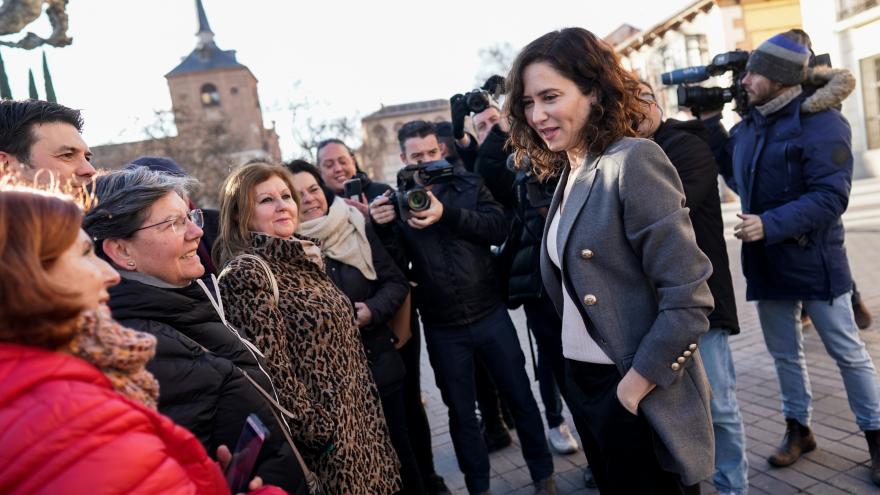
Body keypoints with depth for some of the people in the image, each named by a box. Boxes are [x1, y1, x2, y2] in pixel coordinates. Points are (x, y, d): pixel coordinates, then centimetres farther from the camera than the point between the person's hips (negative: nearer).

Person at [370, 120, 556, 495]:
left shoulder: (469, 185, 1)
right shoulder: (396, 201, 0)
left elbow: (499, 228, -13)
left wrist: (447, 214, -26)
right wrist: (381, 227, -23)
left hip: (490, 314, 0)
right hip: (442, 328, 0)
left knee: (520, 397, 12)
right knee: (461, 413, 14)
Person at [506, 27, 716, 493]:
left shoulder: (633, 161, -18)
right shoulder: (569, 173, 6)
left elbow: (688, 300, -22)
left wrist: (635, 387, -17)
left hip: (637, 395, -8)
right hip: (584, 382, 8)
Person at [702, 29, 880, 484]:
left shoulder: (820, 121, -15)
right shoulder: (750, 123, 6)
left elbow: (831, 196, -22)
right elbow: (738, 178, 16)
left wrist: (770, 224, -31)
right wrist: (711, 127, 8)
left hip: (813, 260, -6)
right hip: (767, 261, 7)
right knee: (784, 352, 16)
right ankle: (798, 429, 33)